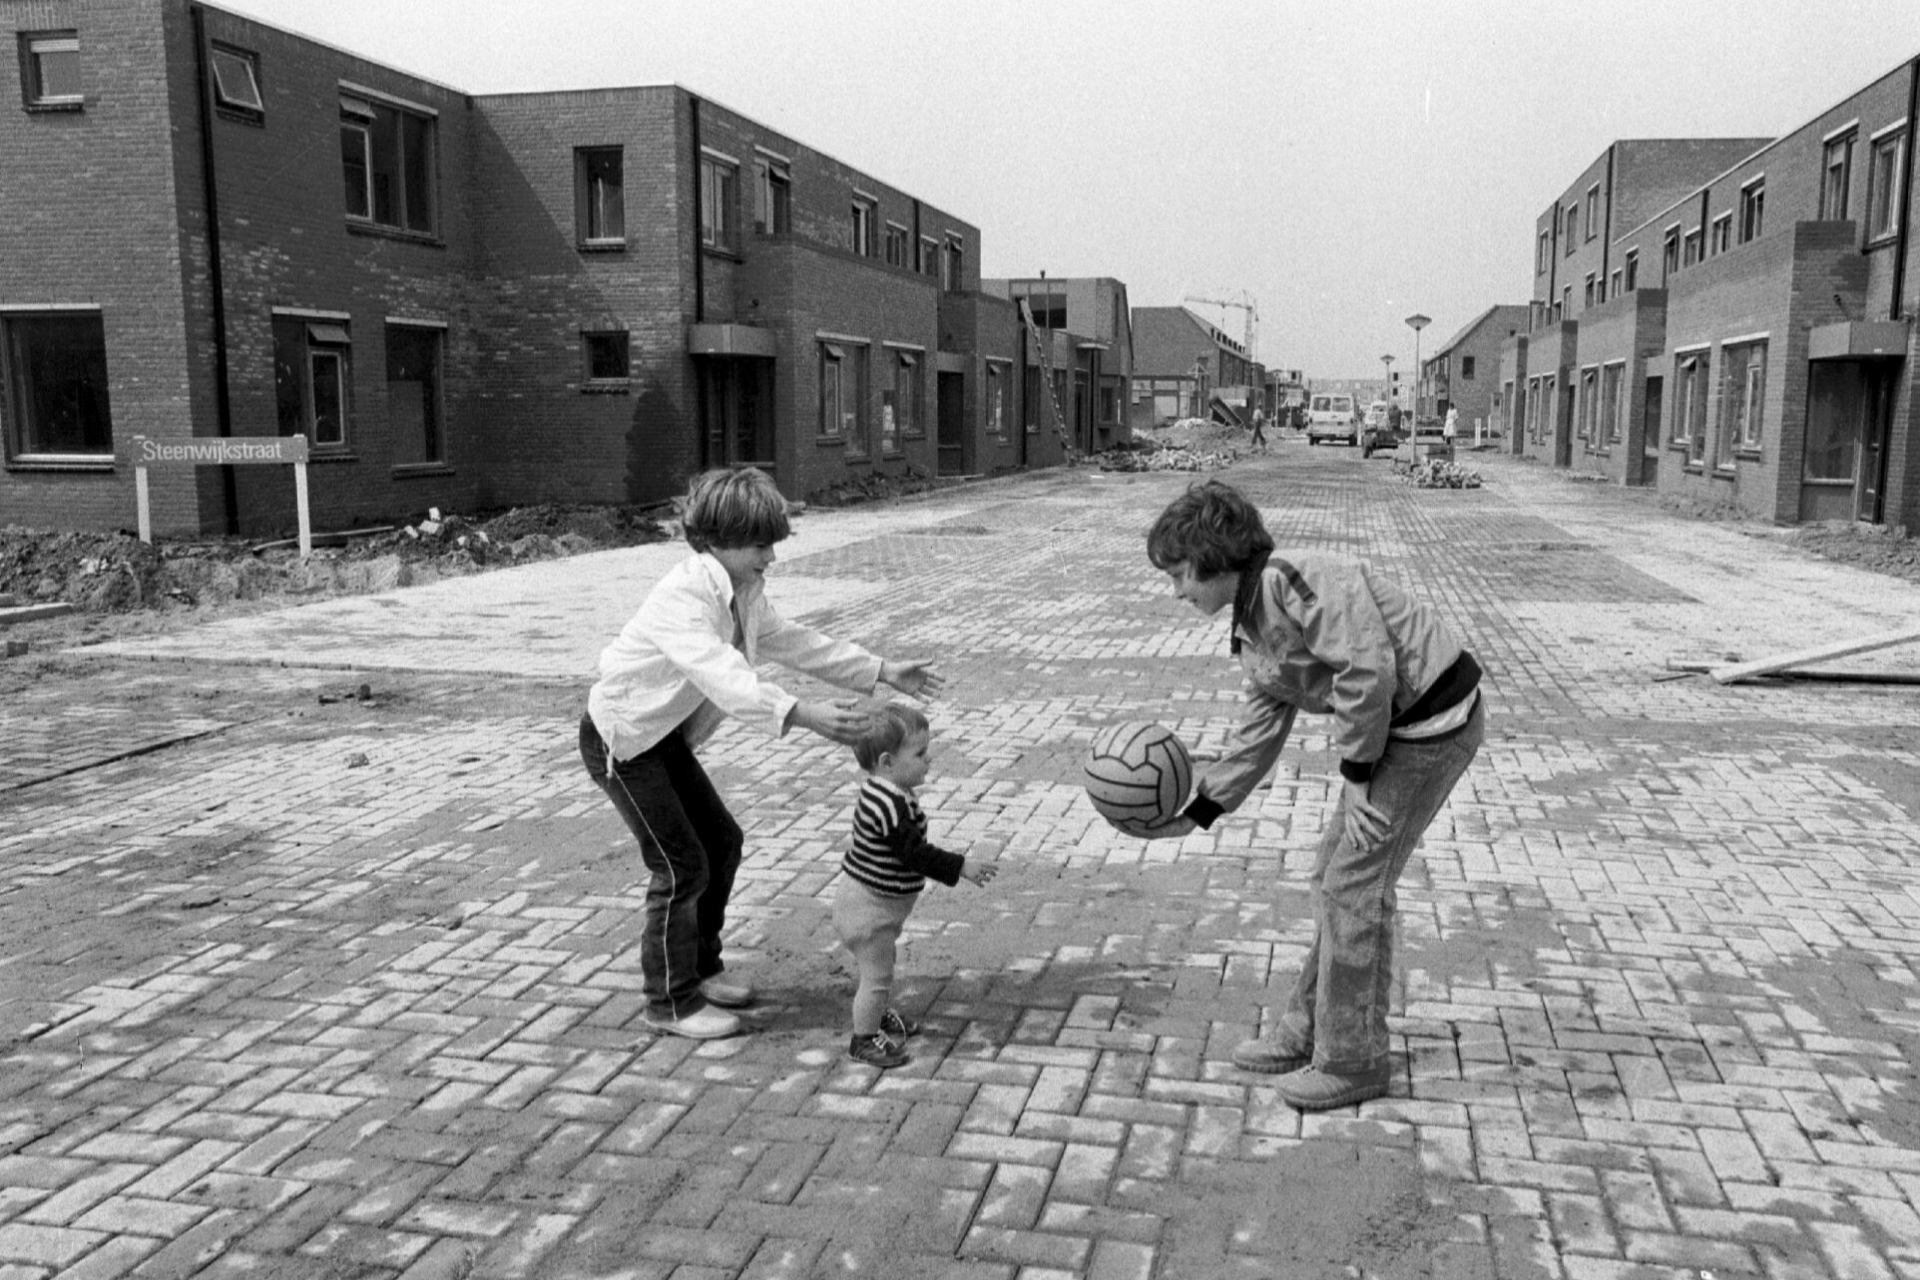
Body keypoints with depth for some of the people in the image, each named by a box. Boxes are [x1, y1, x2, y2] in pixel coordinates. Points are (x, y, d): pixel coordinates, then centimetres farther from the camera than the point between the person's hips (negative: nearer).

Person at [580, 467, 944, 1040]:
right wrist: (804, 715, -55)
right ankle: (671, 1003, 8)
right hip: (620, 739, -9)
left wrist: (883, 672, 5)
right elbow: (726, 678, -44)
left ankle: (700, 968, 27)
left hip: (664, 737, 9)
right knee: (682, 866, -7)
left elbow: (792, 642, 9)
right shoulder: (683, 599, -30)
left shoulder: (742, 594, 1)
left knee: (721, 842, 11)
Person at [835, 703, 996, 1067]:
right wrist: (961, 867, -21)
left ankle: (880, 1016, 48)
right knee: (876, 975, 5)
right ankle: (864, 1040, 21)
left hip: (874, 903, 10)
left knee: (881, 967, 28)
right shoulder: (892, 806, -32)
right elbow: (914, 854, -28)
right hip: (869, 910, -10)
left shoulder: (886, 793, 1)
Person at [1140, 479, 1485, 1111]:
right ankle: (1306, 1032, 29)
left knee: (1353, 886, -3)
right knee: (1334, 878, 15)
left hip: (1435, 720, -10)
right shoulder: (1252, 631, 11)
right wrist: (1195, 814, 15)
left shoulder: (1293, 579, -20)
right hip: (1399, 727, 10)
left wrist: (1356, 771, -16)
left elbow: (1368, 667, -27)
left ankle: (1352, 1062, 11)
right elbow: (1258, 739, 16)